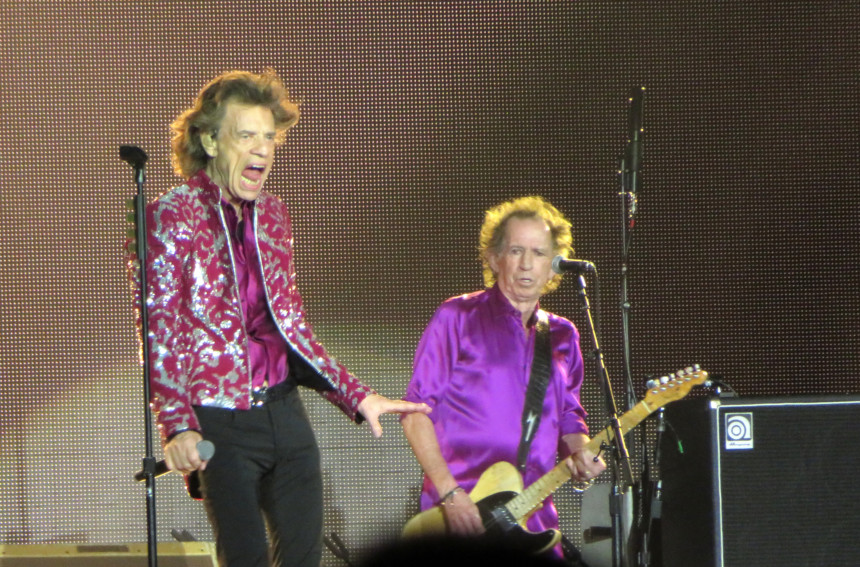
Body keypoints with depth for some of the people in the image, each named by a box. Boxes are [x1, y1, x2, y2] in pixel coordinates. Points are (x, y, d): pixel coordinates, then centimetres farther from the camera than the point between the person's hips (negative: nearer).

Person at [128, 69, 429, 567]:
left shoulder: (272, 215, 12)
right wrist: (179, 428, -24)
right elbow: (158, 334, -12)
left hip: (284, 410, 6)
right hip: (220, 422, -6)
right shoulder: (171, 218, -7)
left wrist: (356, 395, 13)